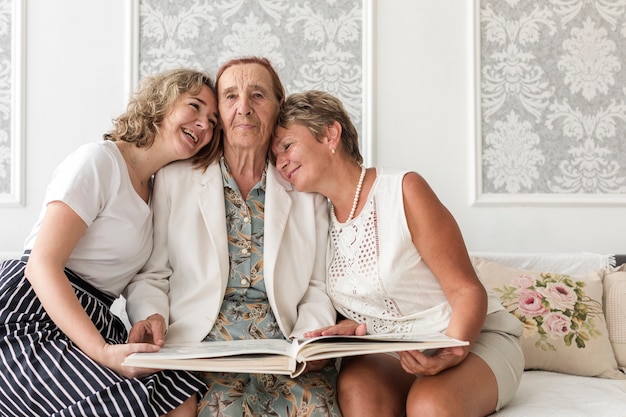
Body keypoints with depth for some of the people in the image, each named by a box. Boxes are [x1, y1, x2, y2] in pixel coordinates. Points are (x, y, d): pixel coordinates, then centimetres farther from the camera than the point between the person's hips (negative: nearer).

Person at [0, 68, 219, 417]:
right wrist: (103, 352, -28)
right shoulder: (99, 160, -9)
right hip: (31, 316, -7)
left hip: (92, 324, 7)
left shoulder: (156, 189, 17)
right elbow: (42, 265, -18)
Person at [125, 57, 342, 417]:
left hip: (285, 351, 2)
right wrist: (151, 316, -12)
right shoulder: (175, 179, 10)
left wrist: (310, 340, -7)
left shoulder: (306, 189, 13)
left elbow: (318, 287, 12)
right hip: (202, 344, -2)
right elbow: (151, 275, 9)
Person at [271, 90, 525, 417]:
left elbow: (467, 291, -13)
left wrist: (451, 353, -30)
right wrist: (350, 327, -9)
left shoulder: (403, 190, -13)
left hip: (471, 338, -4)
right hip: (393, 355, 4)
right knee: (355, 384, -29)